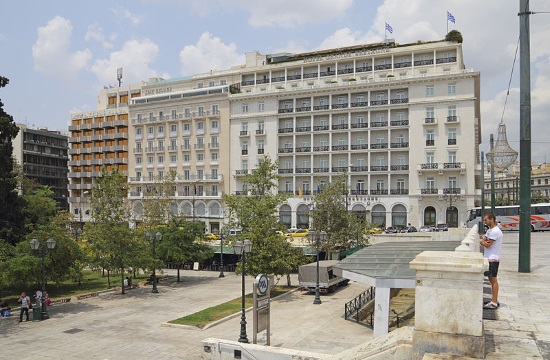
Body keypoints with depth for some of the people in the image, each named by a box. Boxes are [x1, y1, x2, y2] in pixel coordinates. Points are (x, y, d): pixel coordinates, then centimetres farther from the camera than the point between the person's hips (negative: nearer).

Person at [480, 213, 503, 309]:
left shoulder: (495, 231, -16)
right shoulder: (489, 230, 16)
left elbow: (487, 245, -17)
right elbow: (483, 241, 11)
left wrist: (483, 242, 2)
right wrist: (484, 242, -10)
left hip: (493, 259, -10)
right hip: (489, 258, 10)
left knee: (493, 280, -6)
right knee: (491, 279, 13)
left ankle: (494, 303, -2)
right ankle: (494, 300, 20)